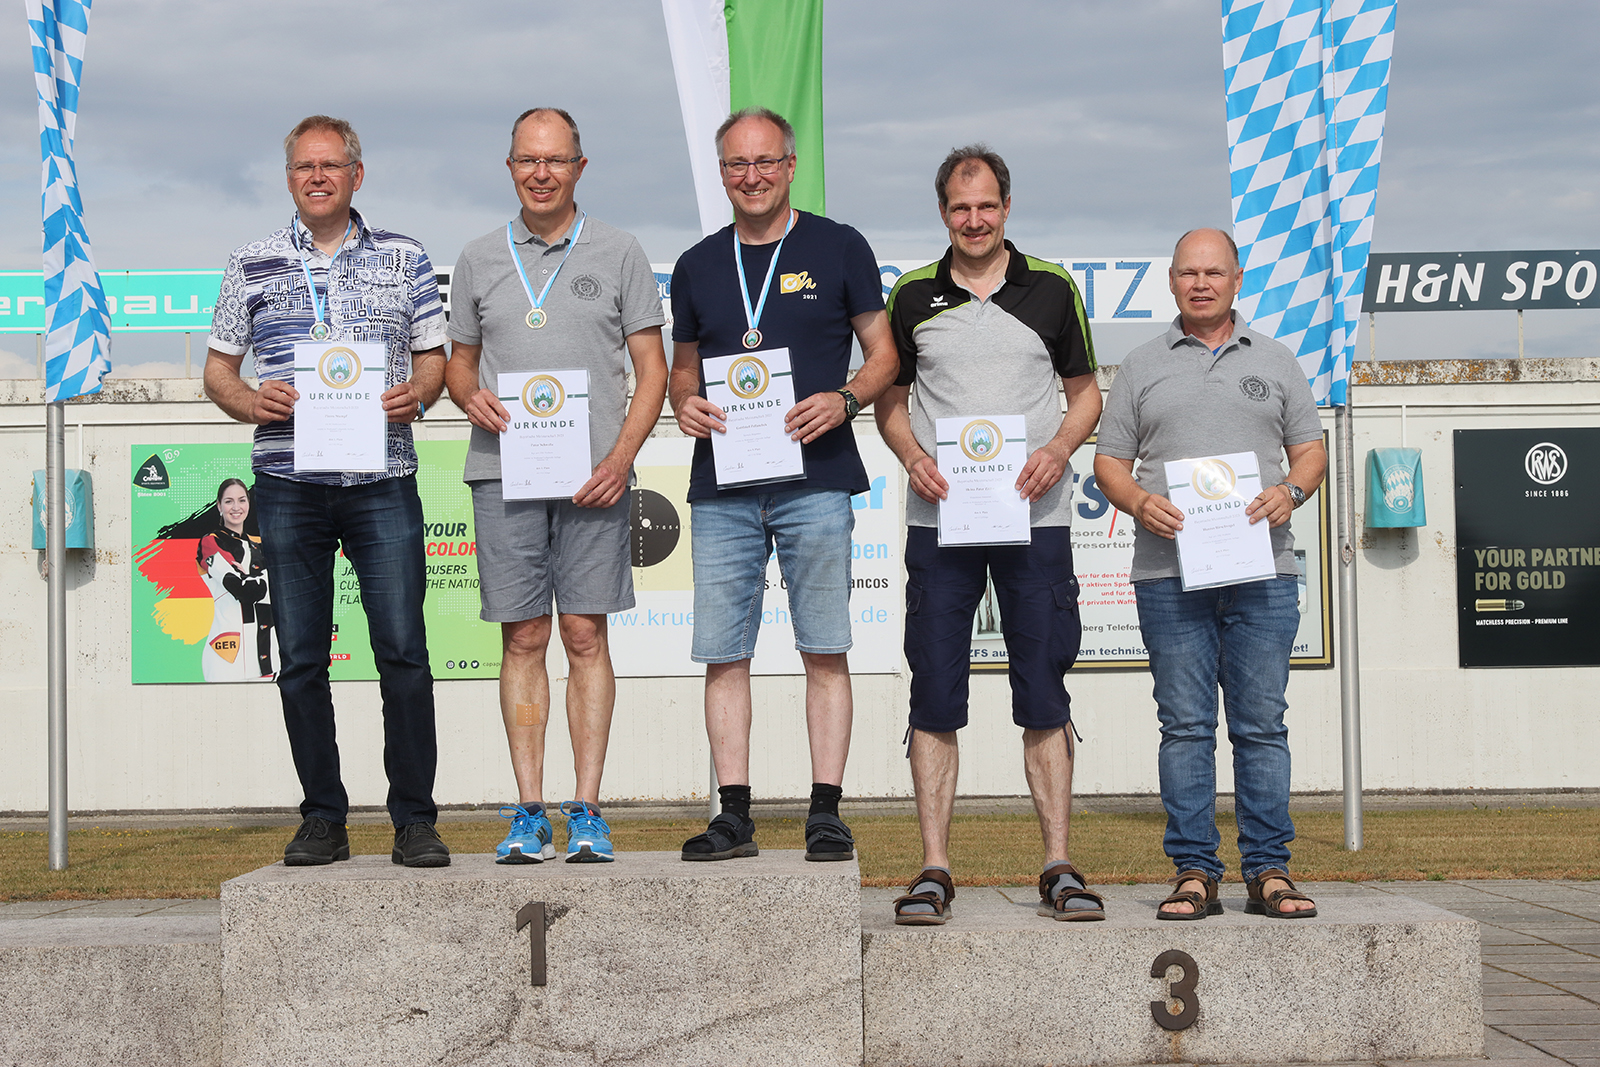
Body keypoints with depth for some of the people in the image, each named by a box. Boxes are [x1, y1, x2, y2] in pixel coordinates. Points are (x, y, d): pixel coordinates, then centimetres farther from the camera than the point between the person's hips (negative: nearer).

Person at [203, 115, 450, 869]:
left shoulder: (402, 259, 10)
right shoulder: (252, 266, 11)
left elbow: (435, 354, 13)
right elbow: (217, 369, 14)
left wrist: (416, 394, -9)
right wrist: (252, 403, -7)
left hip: (382, 480, -1)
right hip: (288, 484, 1)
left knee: (402, 650, -6)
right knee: (300, 658, 4)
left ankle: (415, 820, 1)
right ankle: (322, 819, 13)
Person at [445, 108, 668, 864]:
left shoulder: (618, 255, 7)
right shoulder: (479, 260, 12)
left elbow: (652, 368, 5)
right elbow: (459, 361, 20)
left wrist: (621, 457, -8)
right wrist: (471, 397, -4)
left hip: (592, 475, -1)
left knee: (586, 636, -2)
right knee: (523, 638, 2)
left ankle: (587, 814, 2)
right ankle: (528, 813, 5)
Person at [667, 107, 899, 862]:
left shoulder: (838, 249, 6)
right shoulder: (697, 267, 15)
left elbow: (884, 354, 7)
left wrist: (844, 399, -12)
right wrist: (684, 405, 0)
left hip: (815, 479, -3)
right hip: (722, 486, 3)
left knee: (824, 650, -2)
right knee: (723, 653, 2)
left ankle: (825, 812, 3)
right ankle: (734, 814, 8)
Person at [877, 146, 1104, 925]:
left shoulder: (1052, 290, 6)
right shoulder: (913, 296, 8)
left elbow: (1086, 392, 11)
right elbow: (889, 399, 13)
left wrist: (1059, 449, -9)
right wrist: (912, 455, -7)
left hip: (1035, 518, 0)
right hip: (937, 519, 1)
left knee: (1044, 698, 1)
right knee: (935, 698, 0)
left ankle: (1058, 868, 6)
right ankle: (934, 869, 5)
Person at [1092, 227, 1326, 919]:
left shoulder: (1275, 362, 15)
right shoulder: (1142, 367, 13)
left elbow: (1311, 450, 15)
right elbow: (1109, 461, 11)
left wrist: (1291, 491, -7)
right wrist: (1140, 503, -9)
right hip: (1169, 573, 0)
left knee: (1262, 724, 0)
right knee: (1185, 725, -1)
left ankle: (1268, 870, 5)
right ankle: (1194, 873, 3)